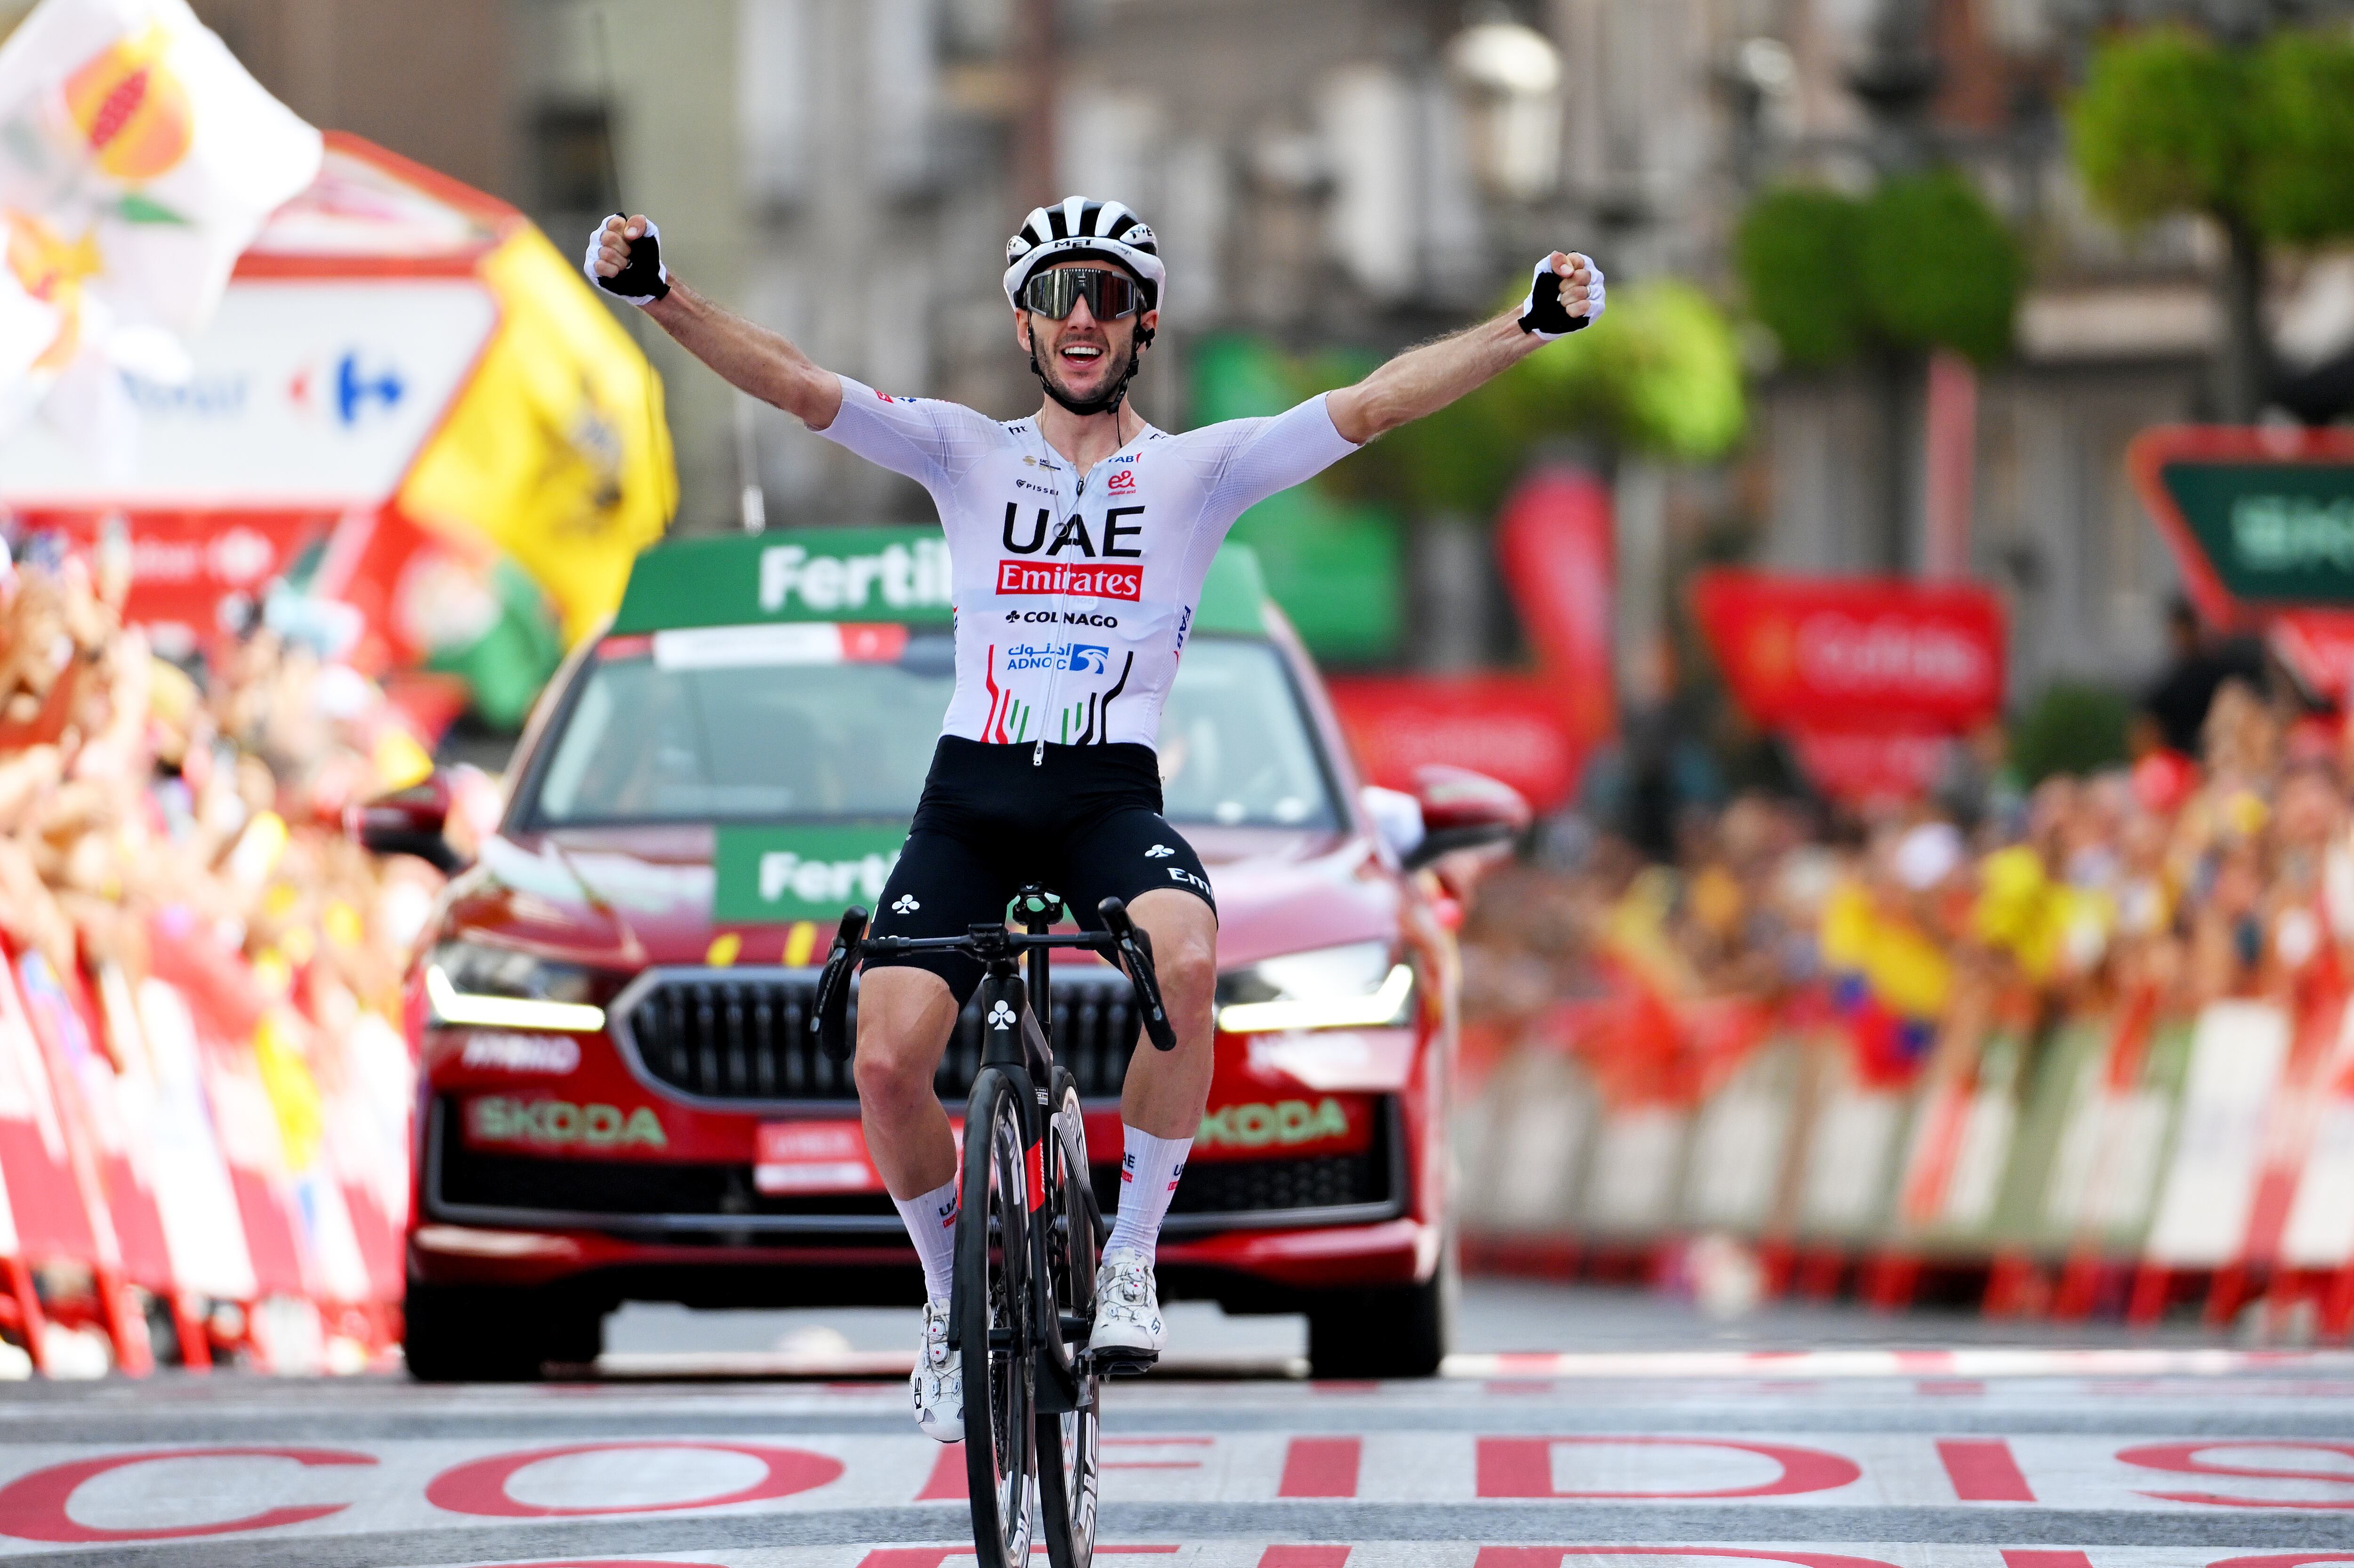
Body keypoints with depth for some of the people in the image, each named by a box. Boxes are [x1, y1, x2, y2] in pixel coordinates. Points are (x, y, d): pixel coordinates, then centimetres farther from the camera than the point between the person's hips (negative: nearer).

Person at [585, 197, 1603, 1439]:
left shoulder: (1197, 470, 7)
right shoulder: (968, 454, 9)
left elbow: (1375, 404, -2)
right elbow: (793, 386, -1)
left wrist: (1528, 325, -14)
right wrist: (659, 294, -14)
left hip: (1112, 799, -1)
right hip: (969, 799, 1)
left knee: (1184, 964, -34)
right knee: (886, 1057, -18)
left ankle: (1132, 1255, -15)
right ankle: (952, 1293, 11)